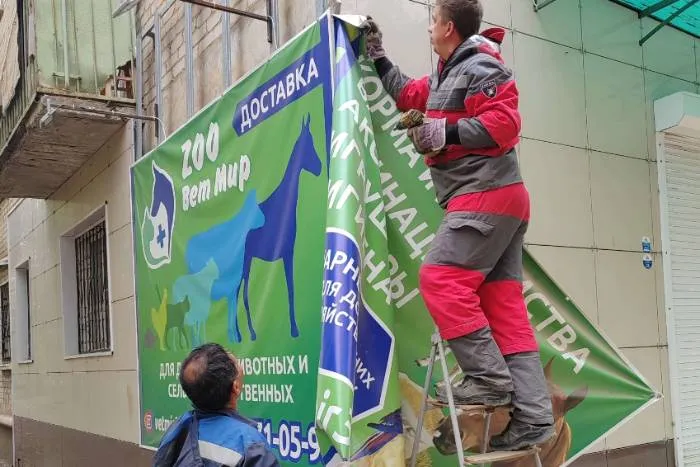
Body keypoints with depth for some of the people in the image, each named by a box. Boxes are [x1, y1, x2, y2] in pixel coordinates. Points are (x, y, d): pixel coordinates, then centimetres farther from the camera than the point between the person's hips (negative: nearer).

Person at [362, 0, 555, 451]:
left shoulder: (478, 66, -7)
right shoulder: (448, 75, 23)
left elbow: (505, 120, -19)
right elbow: (410, 96, 38)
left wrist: (447, 133, -19)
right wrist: (378, 57, 38)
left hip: (486, 197, -10)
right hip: (496, 200, 10)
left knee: (441, 279, -13)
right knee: (504, 306, 2)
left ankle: (490, 377, -12)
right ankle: (533, 416, 1)